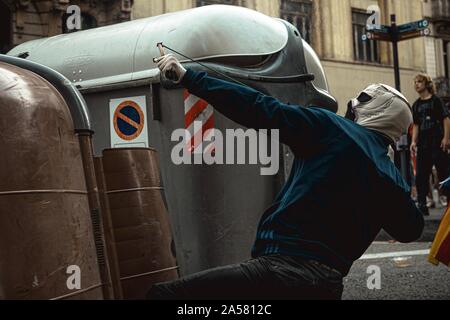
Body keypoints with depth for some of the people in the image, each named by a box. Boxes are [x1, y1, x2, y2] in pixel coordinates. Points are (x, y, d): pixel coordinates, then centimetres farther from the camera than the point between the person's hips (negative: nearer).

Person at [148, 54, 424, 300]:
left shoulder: (331, 128, -1)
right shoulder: (394, 179, 15)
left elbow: (261, 110, -7)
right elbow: (411, 230, 29)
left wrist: (189, 78, -3)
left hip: (285, 265, -7)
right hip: (329, 285, 8)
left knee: (164, 293, -7)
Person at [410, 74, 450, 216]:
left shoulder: (435, 100, -3)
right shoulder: (416, 105, 12)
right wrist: (414, 141, 5)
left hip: (437, 141, -6)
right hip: (423, 143, 6)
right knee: (421, 175, 3)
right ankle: (422, 205, 7)